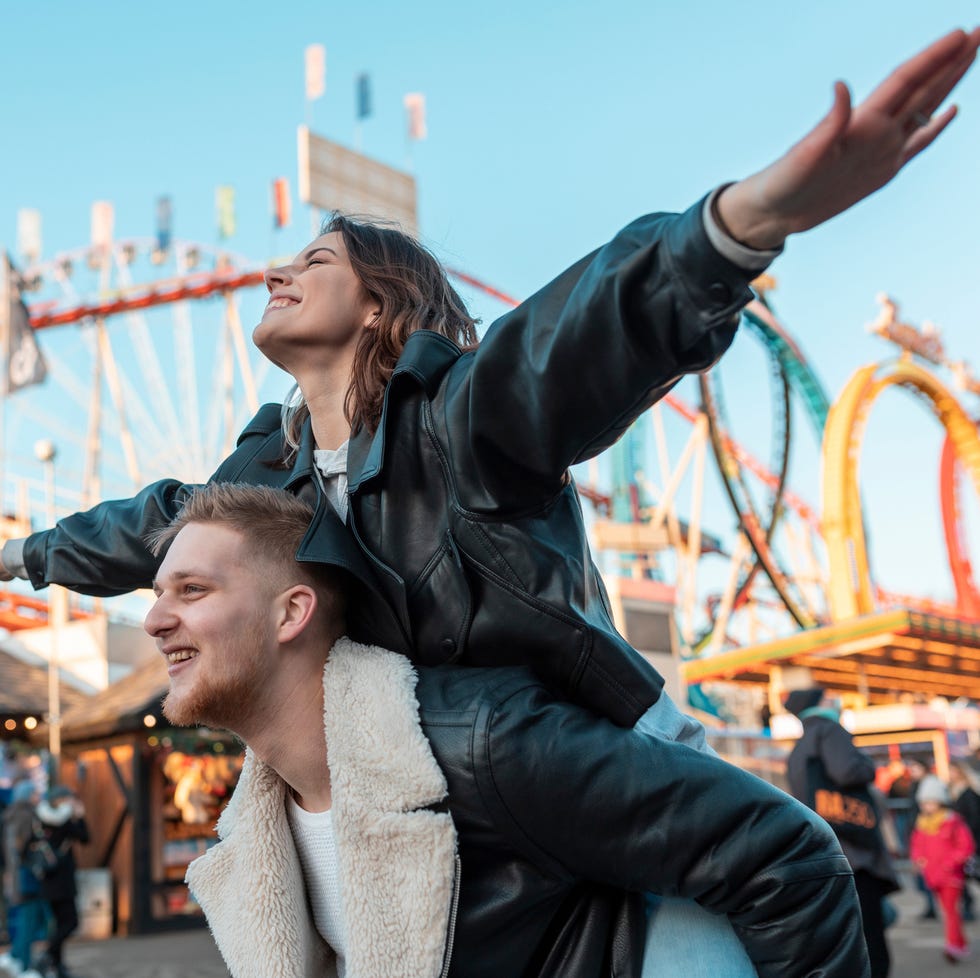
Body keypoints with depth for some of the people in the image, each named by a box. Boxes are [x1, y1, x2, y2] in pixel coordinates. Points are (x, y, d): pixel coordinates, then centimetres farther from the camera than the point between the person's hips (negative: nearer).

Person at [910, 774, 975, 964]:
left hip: (951, 875, -6)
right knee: (947, 910, 13)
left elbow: (967, 845, -7)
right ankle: (962, 946, 24)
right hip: (932, 875, 6)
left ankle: (954, 945, -19)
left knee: (951, 908, -16)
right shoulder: (921, 823, 7)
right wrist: (918, 859, -1)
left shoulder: (953, 820, -8)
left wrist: (952, 861, -16)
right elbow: (916, 845, 18)